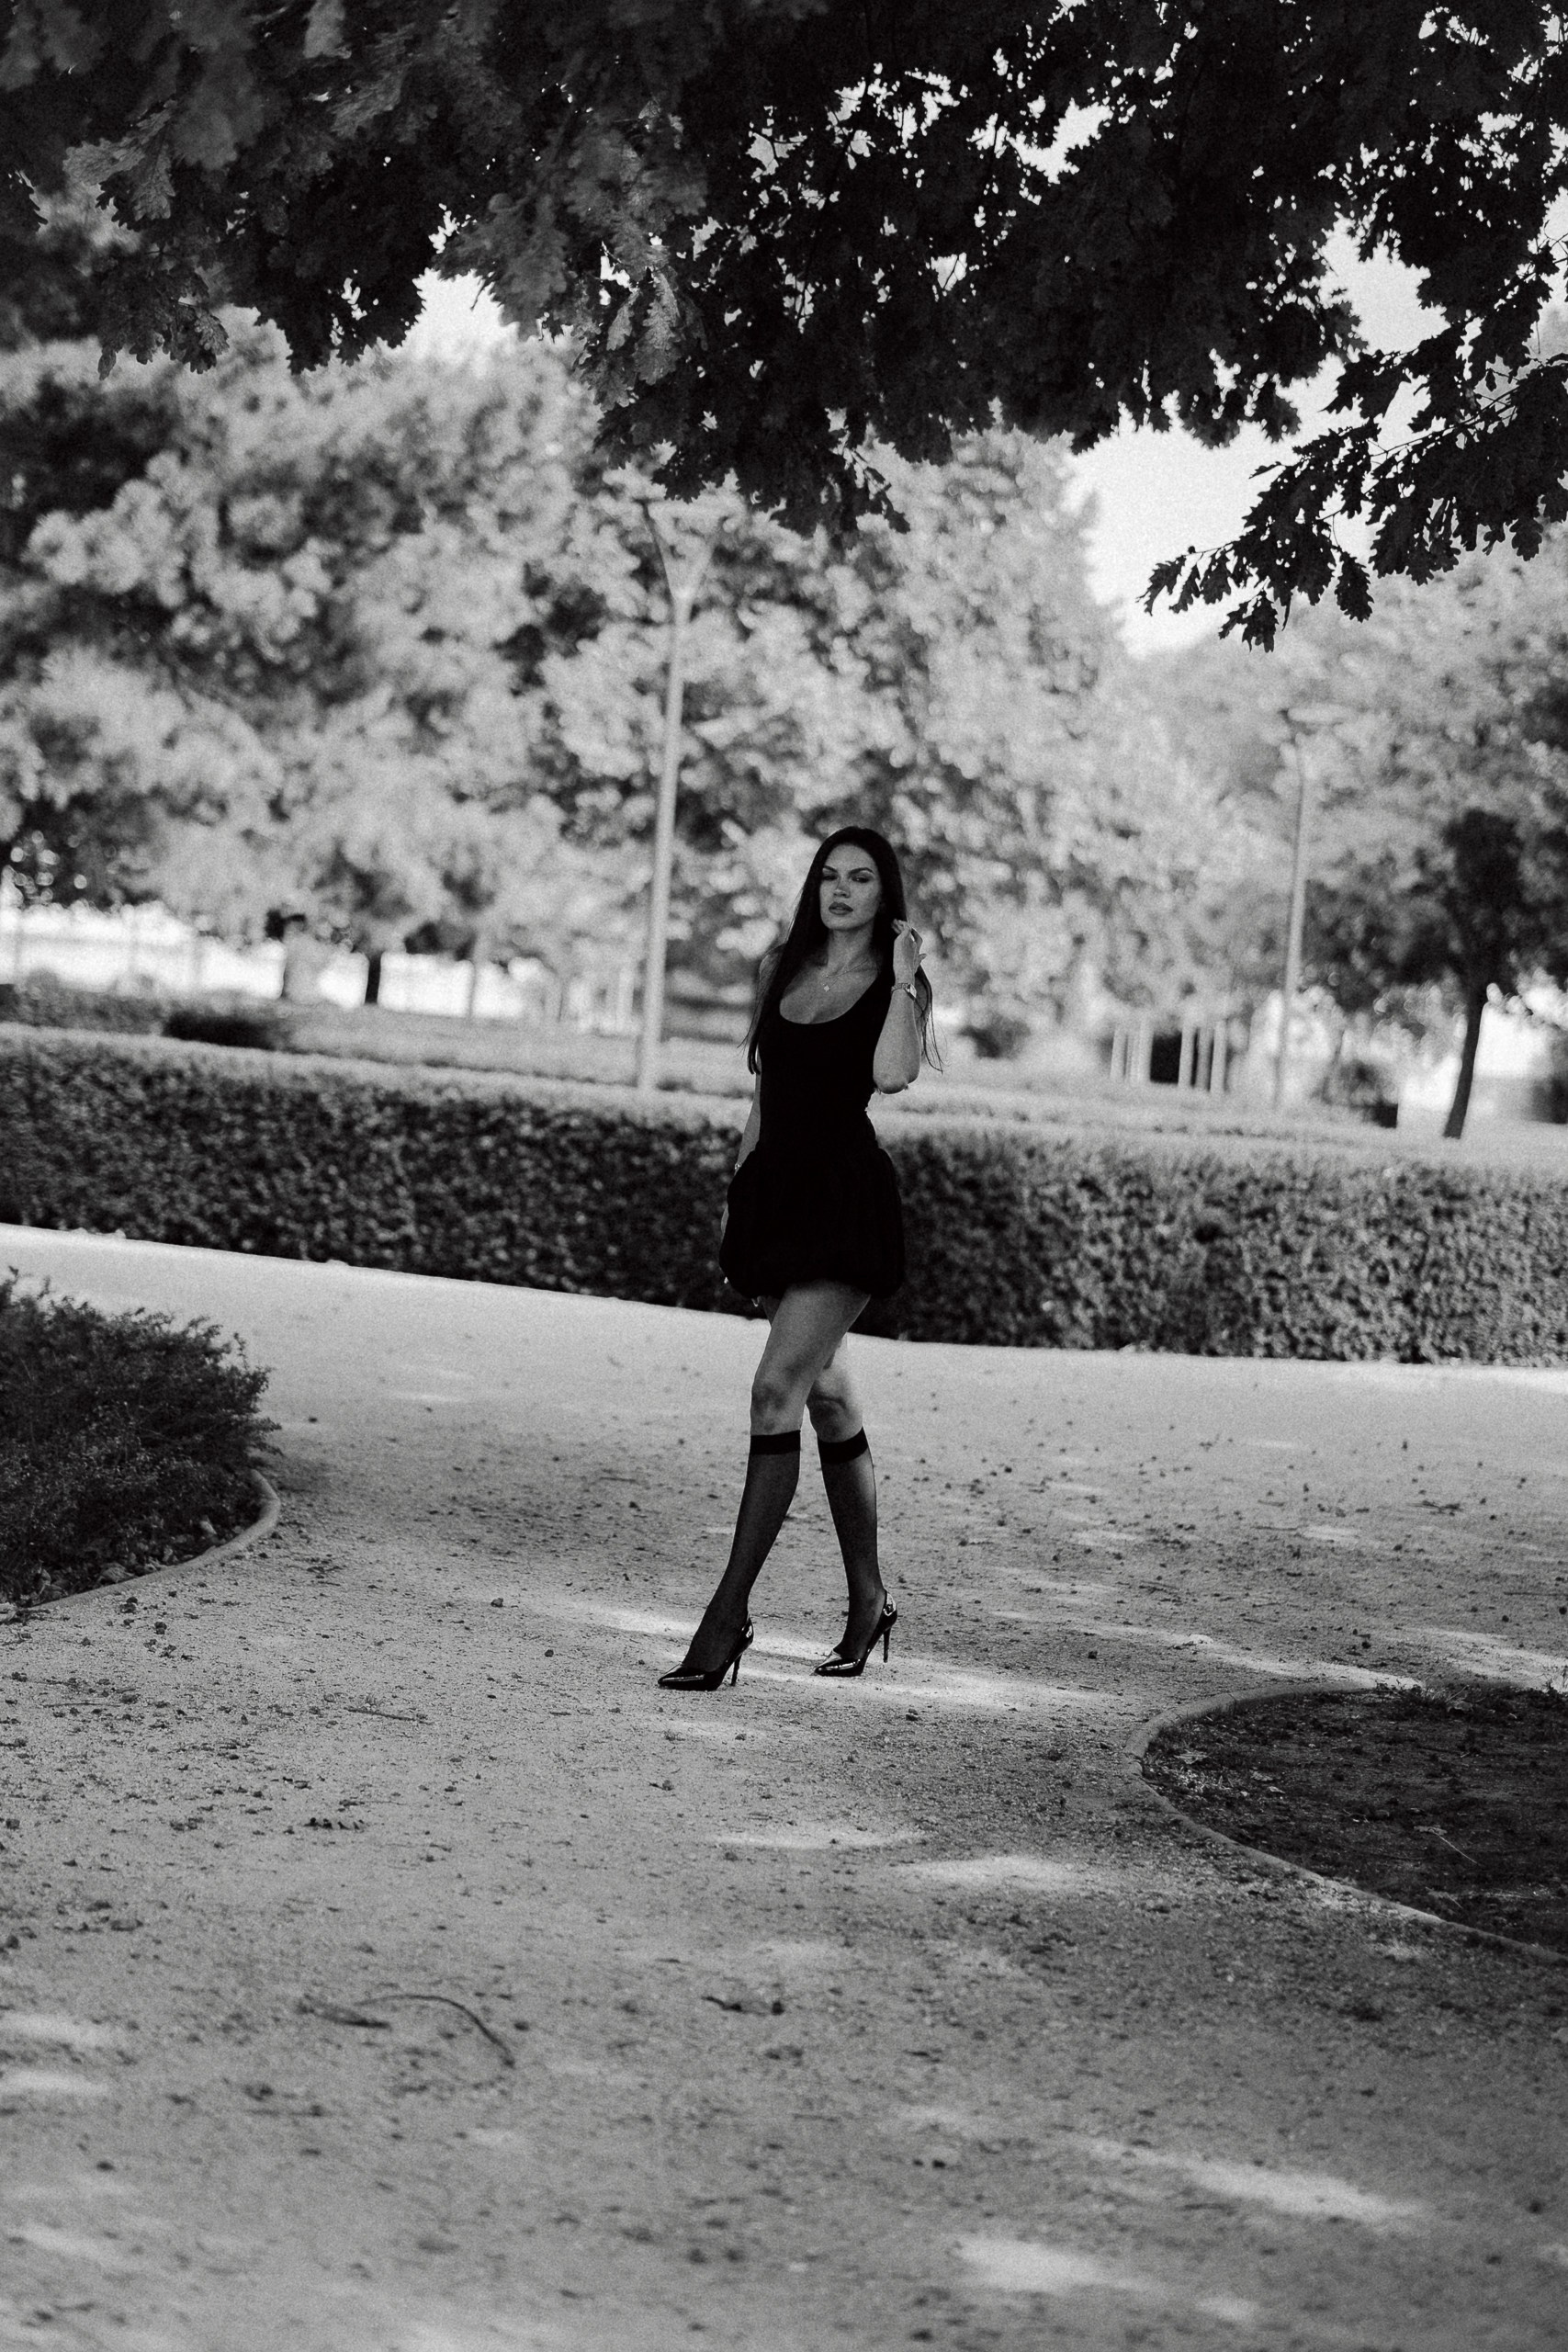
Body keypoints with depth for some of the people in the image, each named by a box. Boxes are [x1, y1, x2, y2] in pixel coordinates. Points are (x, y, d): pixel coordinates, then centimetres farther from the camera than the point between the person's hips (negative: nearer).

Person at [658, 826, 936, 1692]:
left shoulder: (897, 984, -1)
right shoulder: (780, 968, 14)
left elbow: (891, 1074, -21)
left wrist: (901, 976, -17)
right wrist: (736, 1193, 19)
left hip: (848, 1198, -6)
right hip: (776, 1190, 6)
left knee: (778, 1387, -16)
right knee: (827, 1398, 13)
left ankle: (728, 1614, -17)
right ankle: (867, 1603, 23)